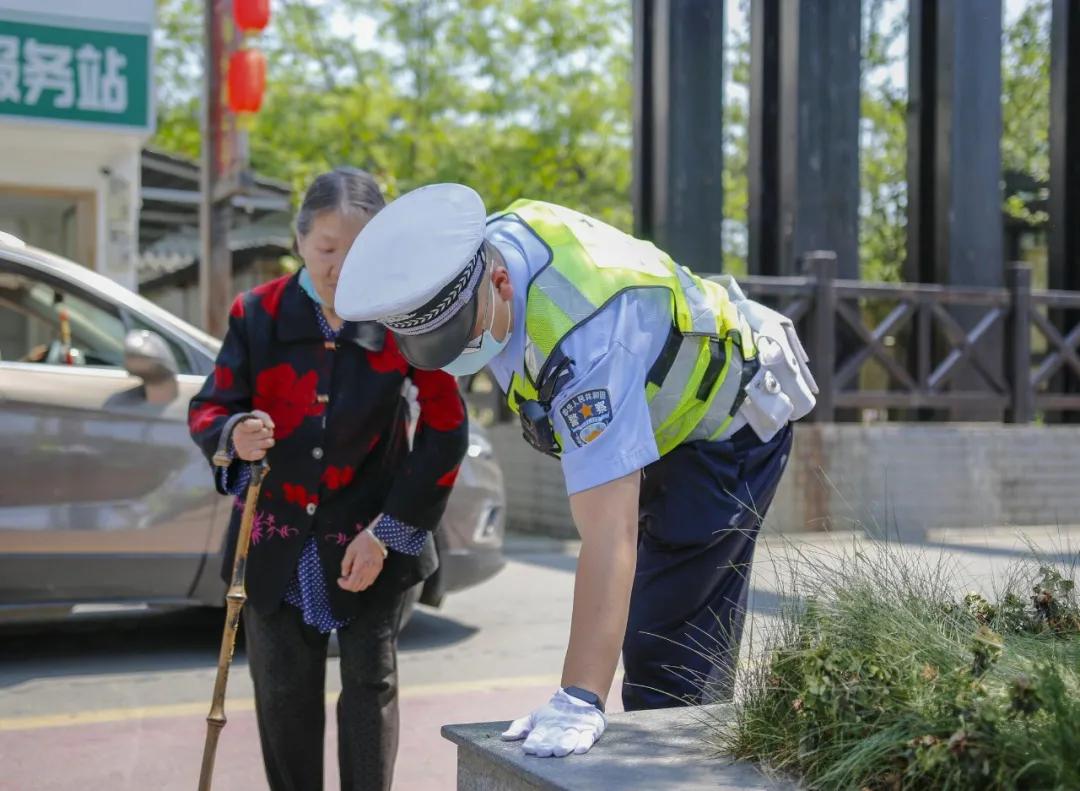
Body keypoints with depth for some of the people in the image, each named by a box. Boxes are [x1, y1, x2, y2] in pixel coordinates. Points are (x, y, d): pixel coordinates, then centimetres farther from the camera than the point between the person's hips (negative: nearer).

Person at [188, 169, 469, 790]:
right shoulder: (258, 314, -8)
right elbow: (208, 408, -1)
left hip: (371, 538, -2)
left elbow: (446, 431, -7)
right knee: (284, 691, 9)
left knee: (371, 683, 4)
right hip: (277, 538, 2)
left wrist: (388, 533, -9)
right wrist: (233, 433, -27)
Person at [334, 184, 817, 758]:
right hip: (660, 419, 9)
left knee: (667, 655, -14)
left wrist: (579, 703, -48)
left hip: (730, 429, -8)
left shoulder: (584, 334, -43)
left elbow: (610, 533, -46)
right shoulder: (489, 242, -19)